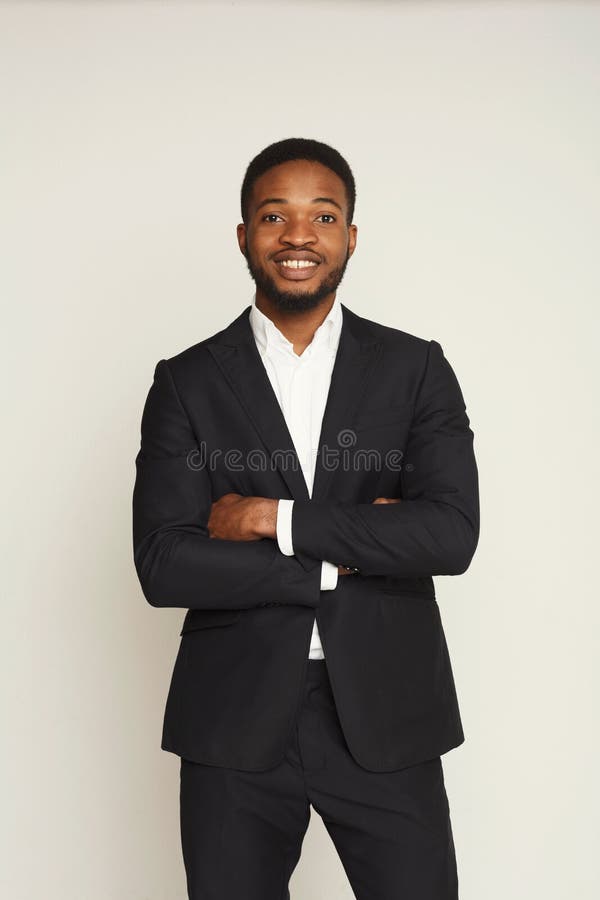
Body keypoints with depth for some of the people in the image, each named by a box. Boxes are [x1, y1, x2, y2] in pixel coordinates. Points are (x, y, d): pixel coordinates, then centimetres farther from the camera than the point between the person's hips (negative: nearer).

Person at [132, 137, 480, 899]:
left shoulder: (416, 369, 1)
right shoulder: (187, 383, 0)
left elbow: (453, 533, -11)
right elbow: (162, 565, -9)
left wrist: (276, 518, -14)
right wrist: (342, 558, -12)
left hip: (386, 721, 0)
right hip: (235, 724, 0)